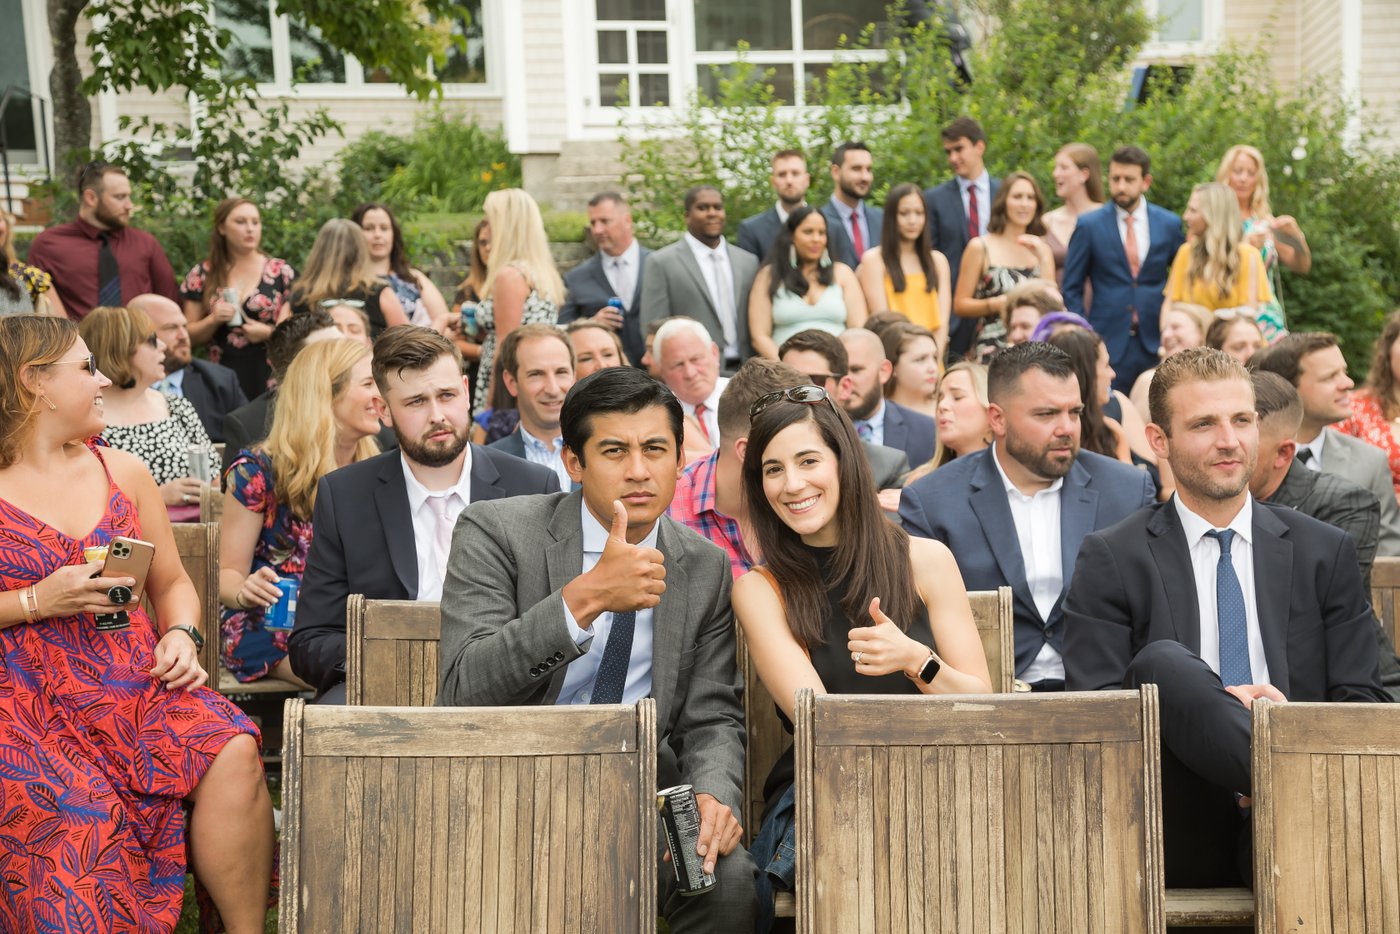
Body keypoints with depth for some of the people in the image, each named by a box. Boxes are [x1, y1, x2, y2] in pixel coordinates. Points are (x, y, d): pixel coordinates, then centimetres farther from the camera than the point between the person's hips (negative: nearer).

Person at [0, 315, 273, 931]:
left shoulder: (122, 471, 17)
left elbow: (172, 583, 20)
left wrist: (180, 635, -1)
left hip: (136, 682, 4)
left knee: (233, 754, -26)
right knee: (79, 807, -35)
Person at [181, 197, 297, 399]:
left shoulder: (281, 272, 4)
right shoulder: (202, 275, 7)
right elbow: (191, 337, 11)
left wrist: (270, 332, -11)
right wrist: (213, 320, -7)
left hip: (269, 376, -1)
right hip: (221, 377, 1)